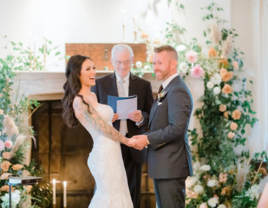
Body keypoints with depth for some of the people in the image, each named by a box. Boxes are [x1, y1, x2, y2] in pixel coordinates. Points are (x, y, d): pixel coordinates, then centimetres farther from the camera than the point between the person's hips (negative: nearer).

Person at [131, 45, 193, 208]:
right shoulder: (167, 89, 17)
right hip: (162, 164, 10)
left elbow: (177, 128, -24)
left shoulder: (178, 91, -16)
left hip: (171, 164, -10)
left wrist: (148, 139, -18)